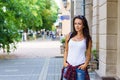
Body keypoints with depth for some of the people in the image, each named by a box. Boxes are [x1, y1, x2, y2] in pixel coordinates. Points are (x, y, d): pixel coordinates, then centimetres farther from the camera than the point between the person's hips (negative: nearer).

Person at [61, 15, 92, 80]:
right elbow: (66, 50, 11)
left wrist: (85, 64, -8)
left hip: (80, 67, -2)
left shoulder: (87, 38, 0)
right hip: (69, 66, 2)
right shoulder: (69, 36, 5)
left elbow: (88, 54, 4)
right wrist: (64, 62, 2)